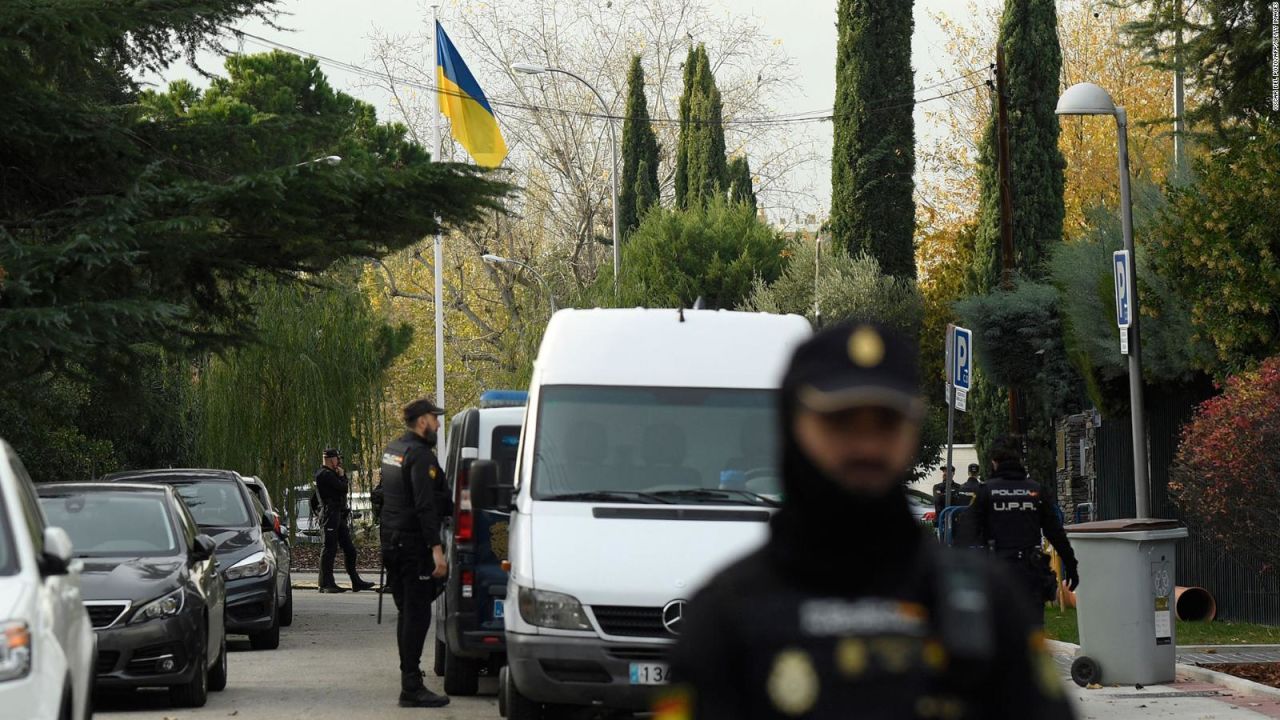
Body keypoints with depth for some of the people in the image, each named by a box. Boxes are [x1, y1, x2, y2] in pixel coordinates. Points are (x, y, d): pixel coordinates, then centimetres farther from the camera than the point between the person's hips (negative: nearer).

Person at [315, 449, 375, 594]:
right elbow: (343, 488, -18)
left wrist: (342, 476, 5)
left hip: (339, 515, 10)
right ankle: (326, 584, -6)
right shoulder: (325, 475, -13)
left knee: (349, 549, 11)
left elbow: (346, 487, 19)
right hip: (330, 513, -10)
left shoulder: (331, 474, 20)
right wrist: (342, 476, 0)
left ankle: (356, 582, 16)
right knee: (330, 548, -8)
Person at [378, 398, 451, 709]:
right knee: (417, 613, -9)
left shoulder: (392, 451, 15)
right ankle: (411, 687, -12)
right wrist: (437, 549, -24)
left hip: (391, 541, 10)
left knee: (407, 611, 19)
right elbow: (425, 506, -23)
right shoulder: (420, 455, -16)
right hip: (414, 545, -10)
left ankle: (409, 672, 27)